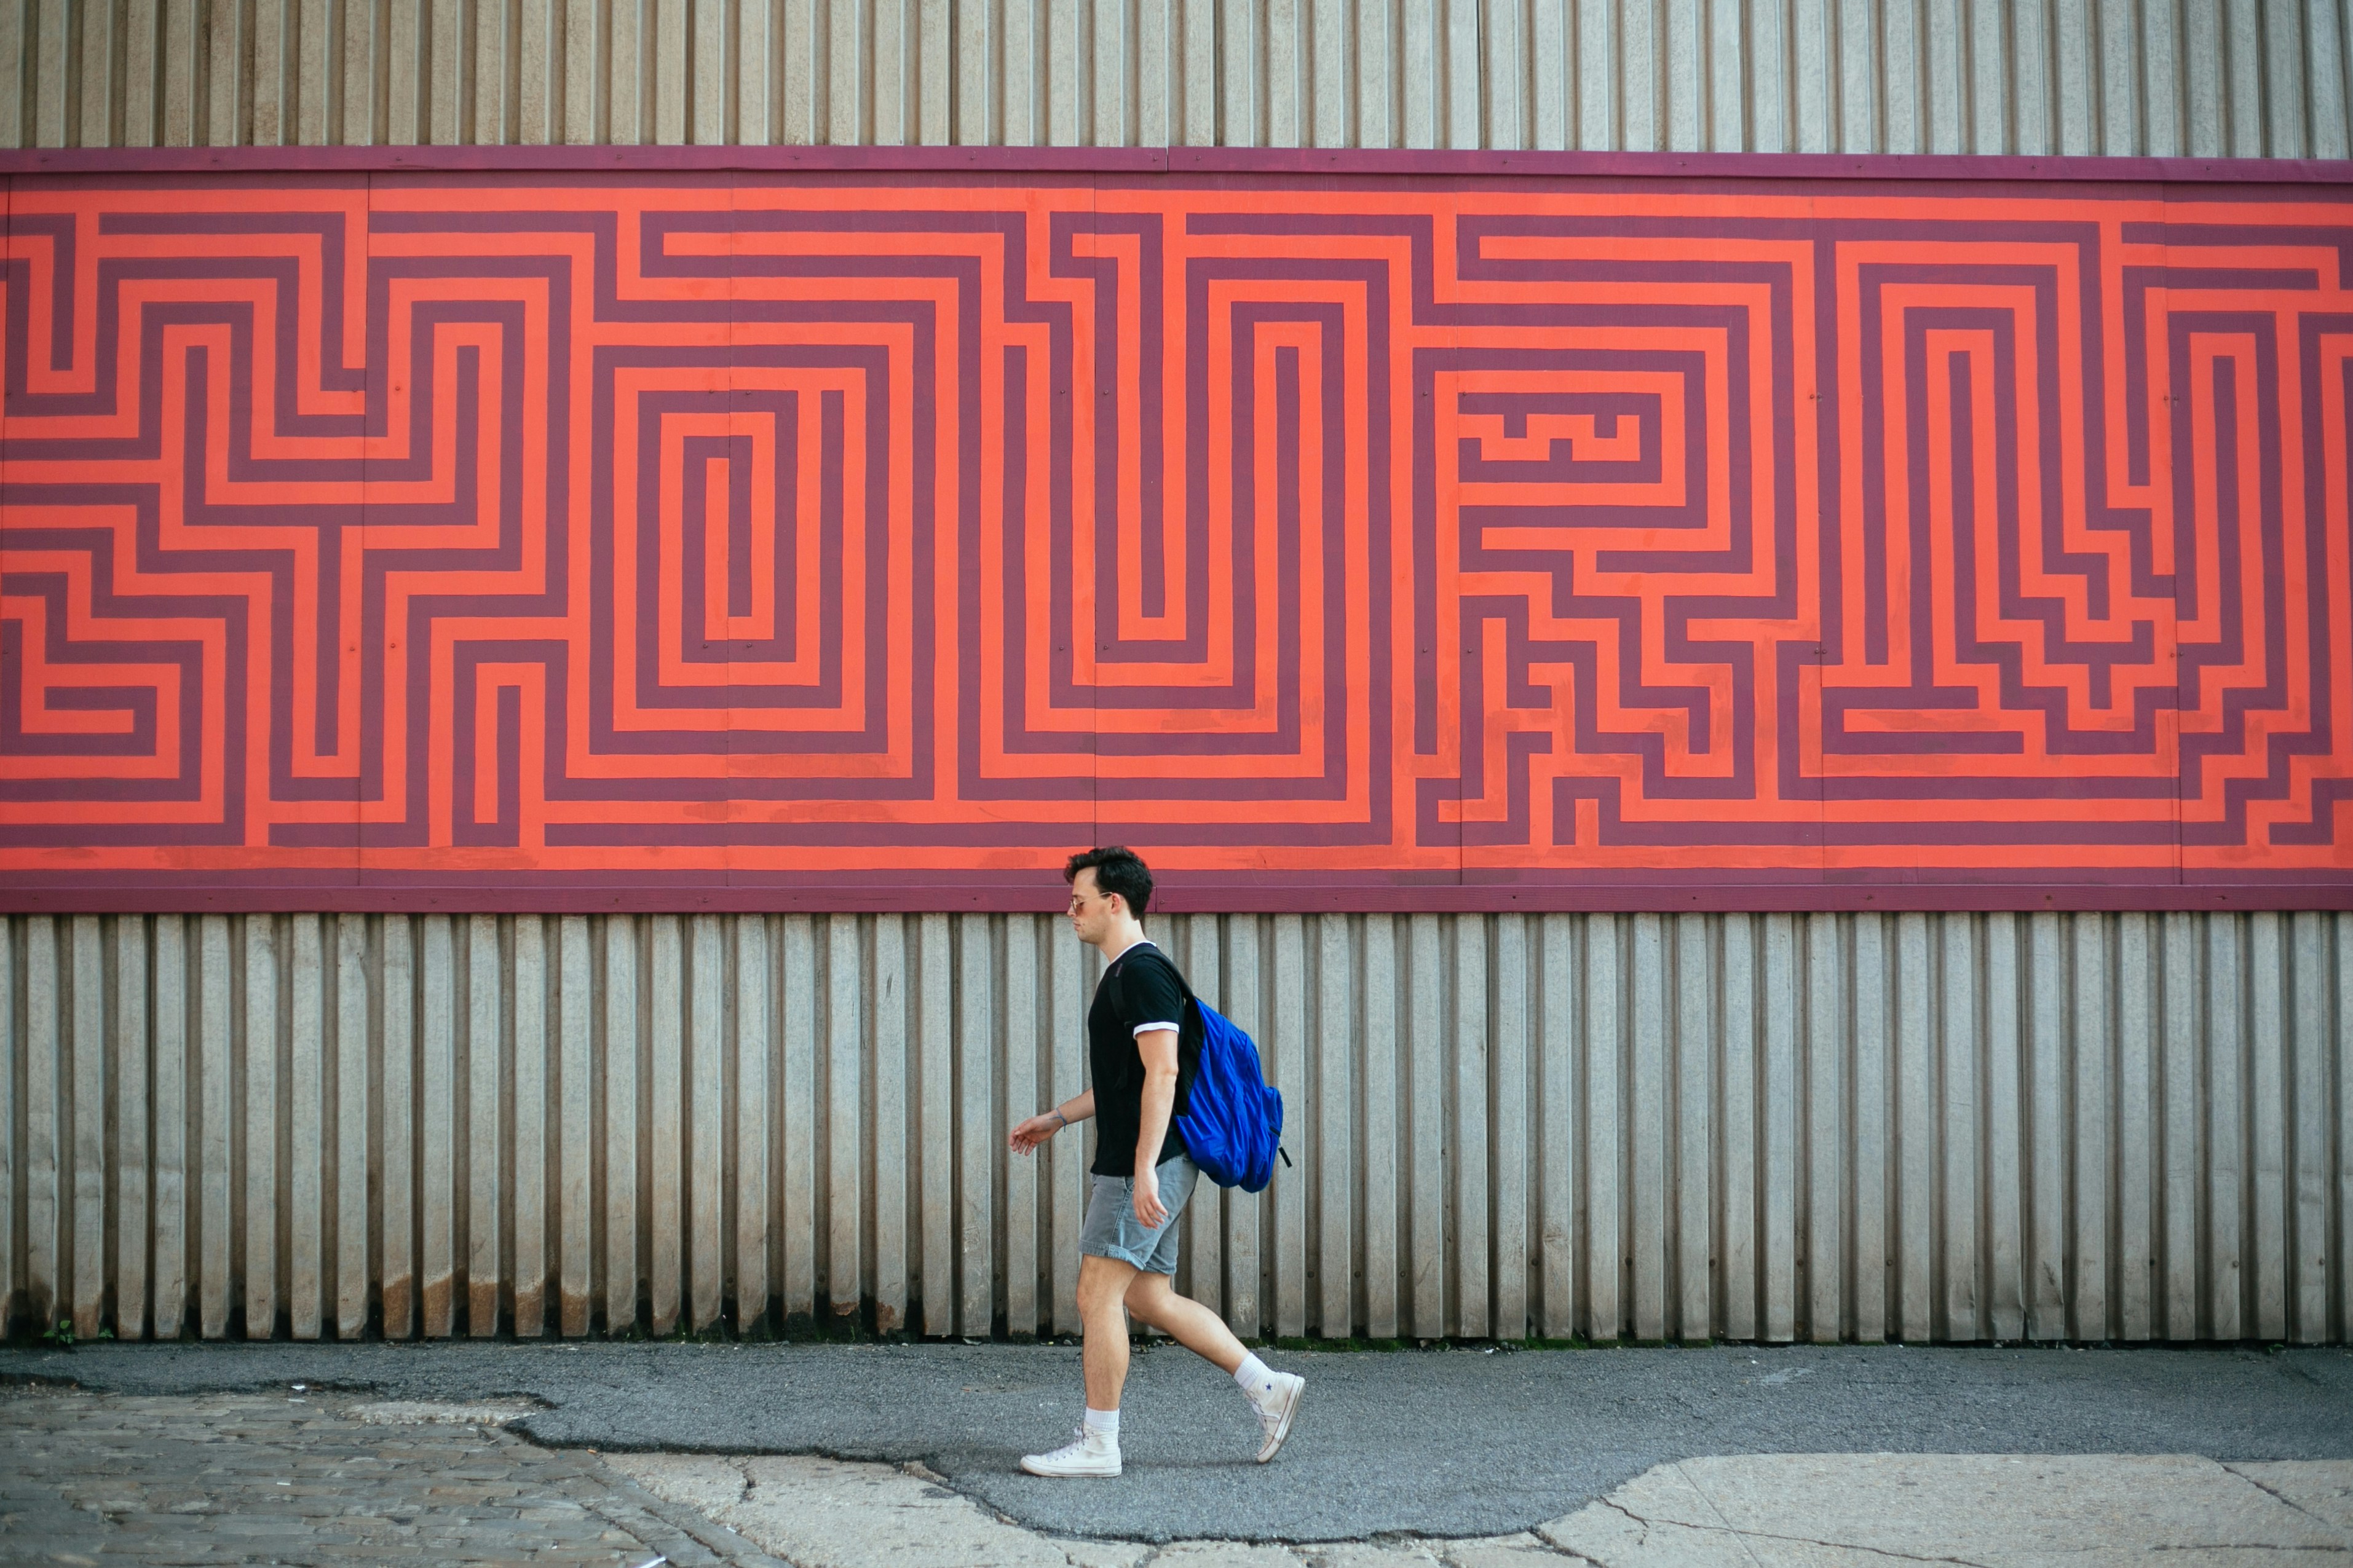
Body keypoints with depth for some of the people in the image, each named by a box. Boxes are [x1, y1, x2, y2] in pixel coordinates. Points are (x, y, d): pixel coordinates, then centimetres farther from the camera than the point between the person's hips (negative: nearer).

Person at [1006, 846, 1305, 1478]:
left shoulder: (1143, 972, -14)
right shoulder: (1124, 974, 19)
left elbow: (1162, 1074, -22)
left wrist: (1143, 1170, -27)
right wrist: (1057, 1118, 30)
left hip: (1145, 1168, -10)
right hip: (1142, 1166, 10)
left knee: (1098, 1296, -5)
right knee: (1150, 1298, 11)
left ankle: (1097, 1444, 1)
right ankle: (1267, 1387, 14)